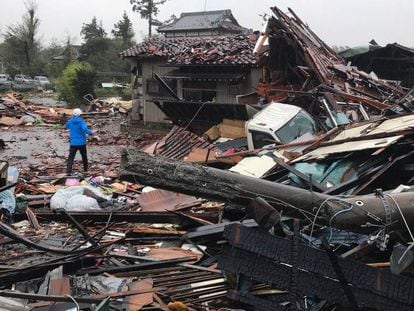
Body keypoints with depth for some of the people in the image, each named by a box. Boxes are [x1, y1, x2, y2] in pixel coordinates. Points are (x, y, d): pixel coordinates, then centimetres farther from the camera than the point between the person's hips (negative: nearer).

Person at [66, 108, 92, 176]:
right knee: (84, 156, 19)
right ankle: (85, 169, 30)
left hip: (73, 143, 1)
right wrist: (90, 132, -10)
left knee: (71, 157, -3)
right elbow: (85, 129, -26)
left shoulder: (70, 121, 1)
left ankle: (68, 171, -18)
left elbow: (67, 126, 24)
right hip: (82, 143, -1)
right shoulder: (81, 121, -10)